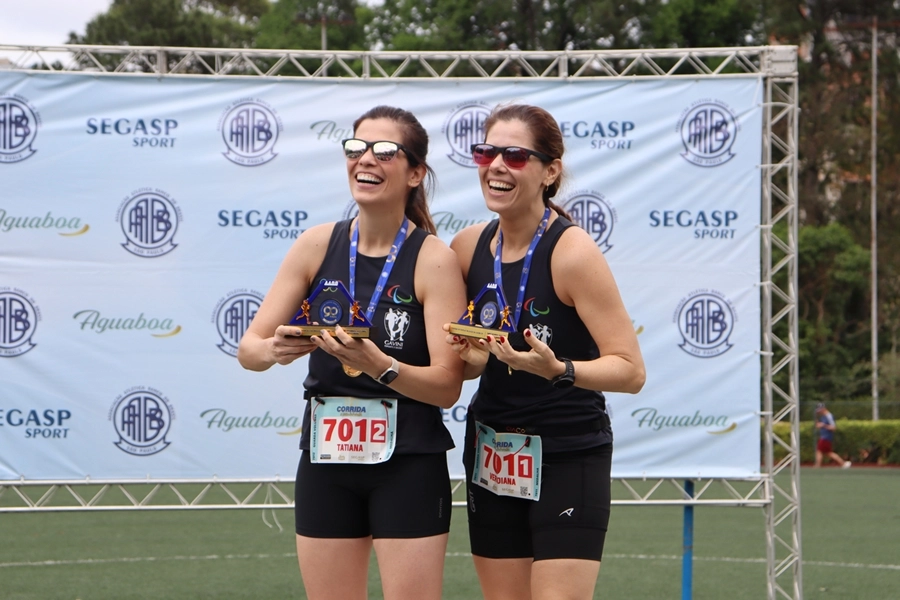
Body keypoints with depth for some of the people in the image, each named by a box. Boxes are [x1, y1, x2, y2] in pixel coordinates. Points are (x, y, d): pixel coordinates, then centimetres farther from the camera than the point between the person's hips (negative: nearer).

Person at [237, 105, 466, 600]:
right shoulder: (317, 245, 0)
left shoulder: (433, 259, -9)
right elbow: (248, 349, 1)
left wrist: (377, 364, -29)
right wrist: (274, 350, -22)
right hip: (324, 463, 3)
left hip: (408, 466, -3)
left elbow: (447, 386, -13)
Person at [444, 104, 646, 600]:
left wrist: (557, 369, -33)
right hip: (491, 459, 6)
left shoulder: (572, 252, -15)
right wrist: (467, 352, -6)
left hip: (568, 461, -6)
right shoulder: (468, 247, 2)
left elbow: (630, 369, -18)